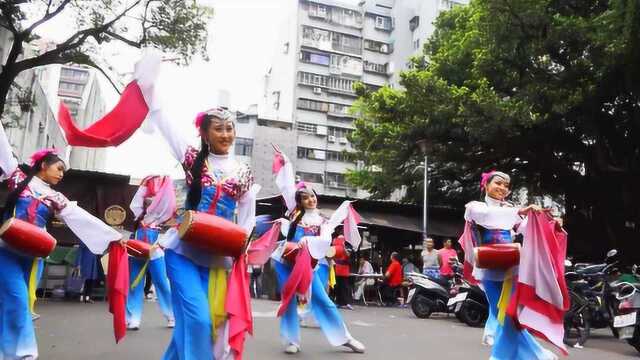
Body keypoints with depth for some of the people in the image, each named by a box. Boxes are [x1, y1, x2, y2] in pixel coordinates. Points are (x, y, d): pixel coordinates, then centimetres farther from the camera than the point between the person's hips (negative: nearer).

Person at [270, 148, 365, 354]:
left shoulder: (322, 221, 4)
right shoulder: (294, 212, 3)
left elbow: (326, 241, -14)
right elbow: (287, 187, 0)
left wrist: (307, 241, -29)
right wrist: (285, 163, 2)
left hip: (306, 265, 1)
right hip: (285, 262, 0)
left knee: (323, 301, 1)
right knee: (289, 301, -1)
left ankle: (344, 338, 11)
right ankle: (291, 341, 12)